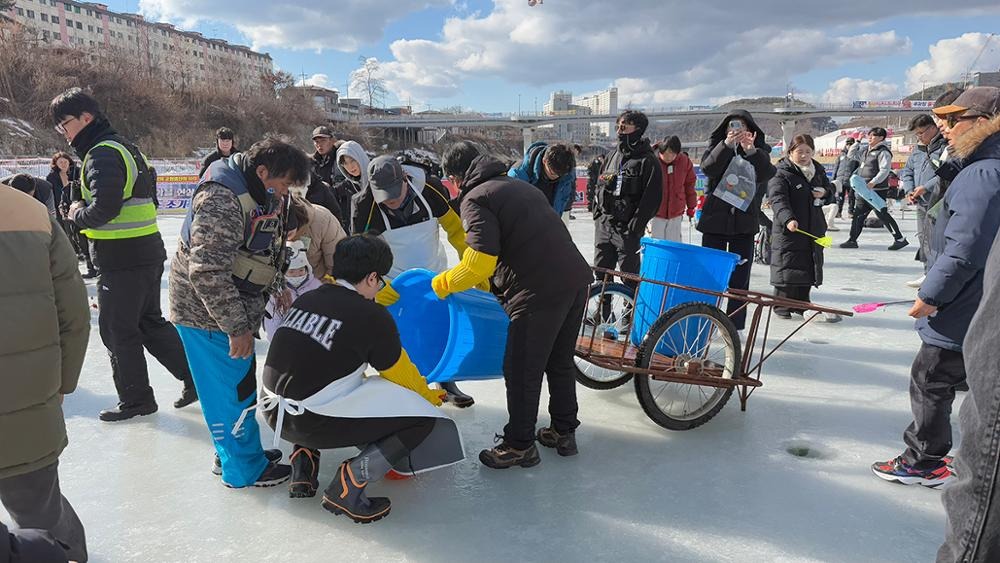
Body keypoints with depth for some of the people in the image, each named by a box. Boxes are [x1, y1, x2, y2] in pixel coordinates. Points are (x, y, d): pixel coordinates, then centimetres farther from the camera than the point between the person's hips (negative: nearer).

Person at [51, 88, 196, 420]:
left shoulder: (103, 153, -15)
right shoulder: (122, 146, 16)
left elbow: (103, 208, -26)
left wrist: (77, 216, -6)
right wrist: (81, 210, 11)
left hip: (122, 258, -10)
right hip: (147, 252, 10)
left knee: (116, 330, 4)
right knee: (150, 322, 17)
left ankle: (136, 399, 17)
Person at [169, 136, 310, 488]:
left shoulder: (260, 195, 6)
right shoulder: (221, 201, -27)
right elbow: (207, 273, -30)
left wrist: (278, 287, 17)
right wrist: (237, 327, -26)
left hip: (235, 308, 9)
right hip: (206, 314, -9)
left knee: (243, 382, 18)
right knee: (231, 388, 0)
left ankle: (238, 449, 36)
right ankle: (244, 469, 15)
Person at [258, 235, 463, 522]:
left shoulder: (305, 299, 7)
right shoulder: (372, 316, -11)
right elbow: (403, 375, 1)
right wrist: (429, 396, 23)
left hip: (273, 412, 8)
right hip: (311, 424, -7)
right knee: (423, 418, -1)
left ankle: (303, 458, 23)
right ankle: (348, 486, -9)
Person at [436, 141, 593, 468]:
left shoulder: (475, 199, -6)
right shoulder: (518, 185, 22)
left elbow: (479, 263, -16)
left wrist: (442, 284, 1)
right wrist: (493, 282, 30)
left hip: (540, 292, -9)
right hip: (577, 279, 9)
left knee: (521, 372, 7)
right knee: (560, 361, 23)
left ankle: (520, 445, 22)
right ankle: (564, 432, 36)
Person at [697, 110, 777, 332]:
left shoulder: (760, 150, 6)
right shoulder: (717, 146, 6)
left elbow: (767, 173, -13)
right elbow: (707, 168, -14)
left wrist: (750, 150, -26)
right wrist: (727, 144, -26)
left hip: (744, 222, 0)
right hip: (714, 219, 0)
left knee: (739, 278, 3)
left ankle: (735, 326, 12)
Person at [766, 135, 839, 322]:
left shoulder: (818, 170, 12)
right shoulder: (781, 173, -10)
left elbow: (831, 191, 23)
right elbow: (778, 199, -22)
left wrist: (824, 193, -3)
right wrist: (788, 219, -39)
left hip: (814, 229, 7)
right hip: (788, 230, -7)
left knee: (810, 268, 11)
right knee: (787, 268, -4)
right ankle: (782, 305, 9)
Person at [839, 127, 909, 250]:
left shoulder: (883, 152, -10)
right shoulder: (865, 151, 14)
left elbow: (885, 170, -20)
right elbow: (852, 156, 29)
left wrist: (873, 182, -31)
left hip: (878, 190, -9)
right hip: (865, 191, 9)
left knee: (882, 214, -7)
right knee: (858, 214, 9)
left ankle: (900, 239, 3)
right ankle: (852, 240, 16)